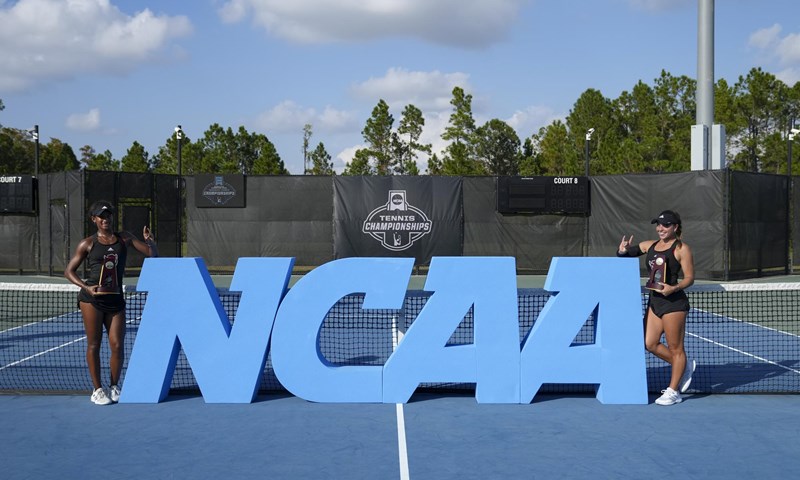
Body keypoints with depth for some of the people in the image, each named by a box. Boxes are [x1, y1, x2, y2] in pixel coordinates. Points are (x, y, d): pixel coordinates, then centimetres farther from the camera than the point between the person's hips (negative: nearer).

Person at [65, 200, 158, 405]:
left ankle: (114, 387, 18)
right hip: (92, 298, -2)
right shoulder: (87, 243, 3)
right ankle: (97, 390, 12)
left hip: (116, 299, 2)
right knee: (94, 344, 1)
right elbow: (69, 271, 6)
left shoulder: (124, 238, 10)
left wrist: (150, 242, -13)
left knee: (118, 345, -1)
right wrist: (85, 287, -10)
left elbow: (152, 254, 9)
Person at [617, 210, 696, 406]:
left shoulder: (681, 249, -6)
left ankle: (672, 391, 10)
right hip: (654, 301, 7)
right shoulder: (649, 246, 12)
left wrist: (673, 288, -25)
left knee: (675, 347, 1)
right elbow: (626, 253, 18)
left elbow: (689, 278, -7)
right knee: (650, 344, 7)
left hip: (673, 302, -7)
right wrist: (622, 251, -7)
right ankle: (685, 366, 28)